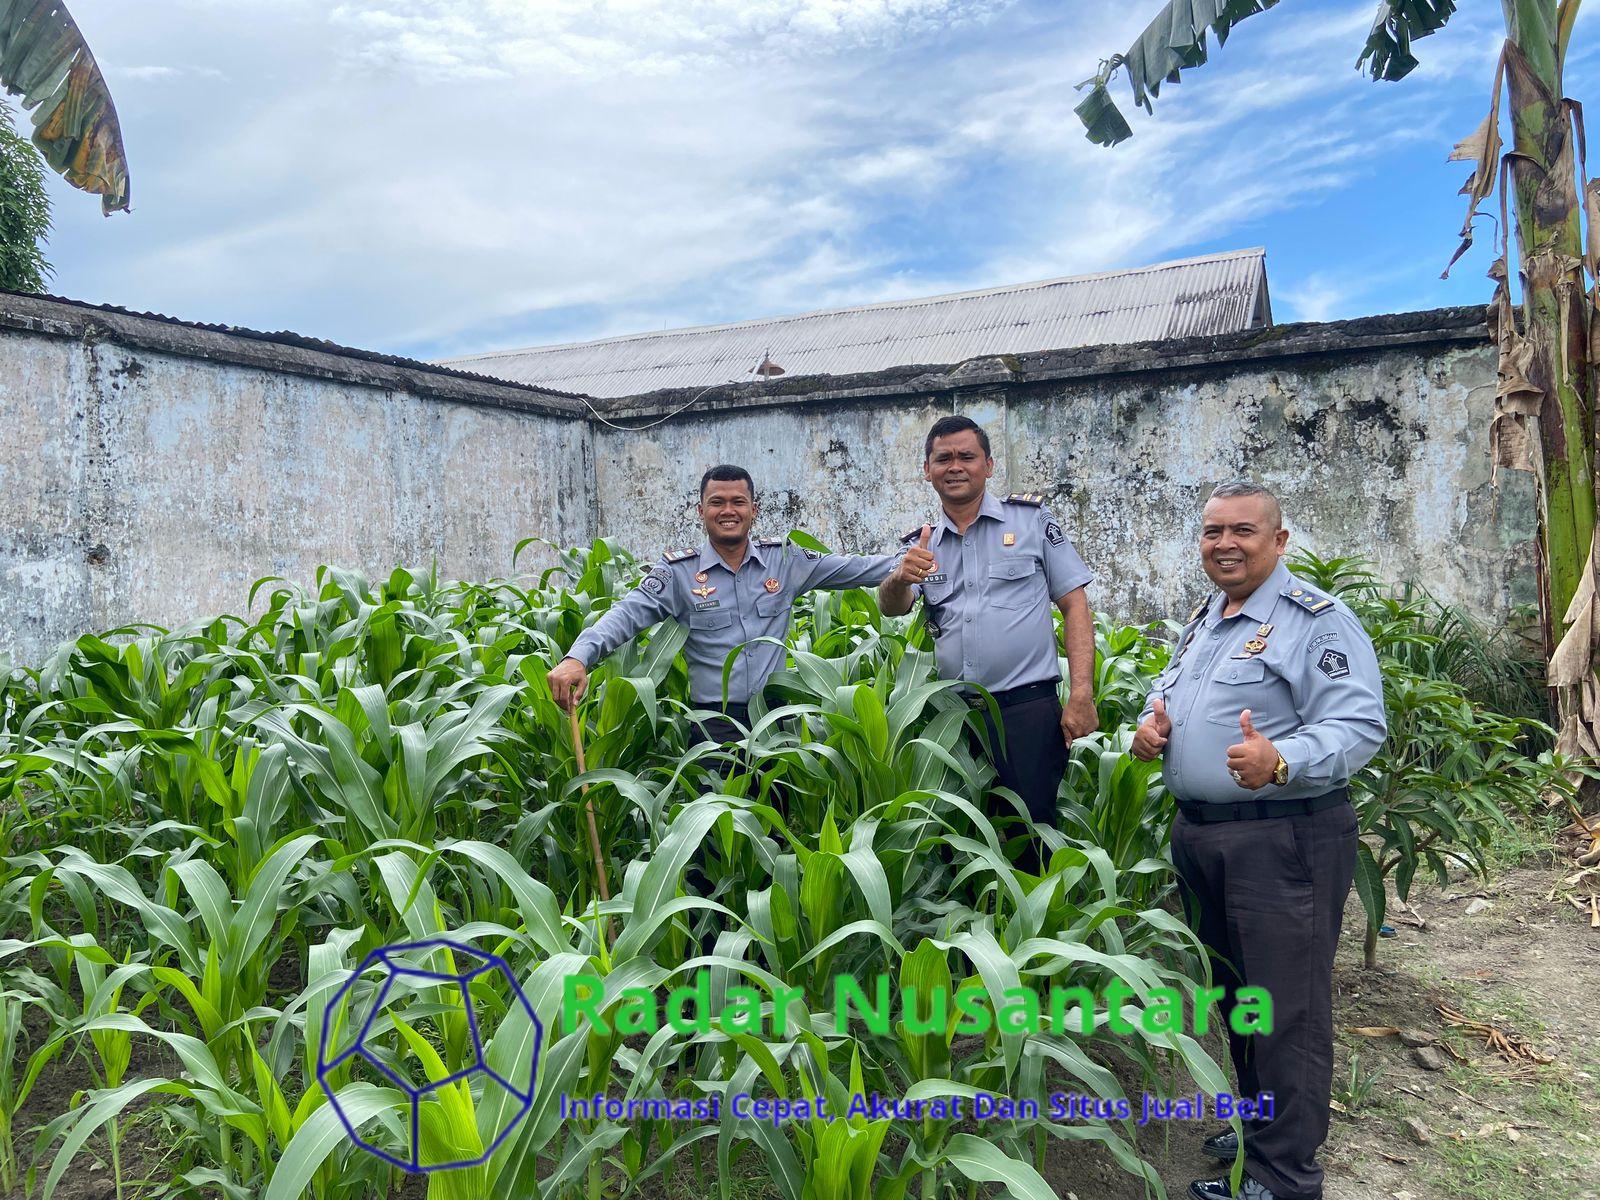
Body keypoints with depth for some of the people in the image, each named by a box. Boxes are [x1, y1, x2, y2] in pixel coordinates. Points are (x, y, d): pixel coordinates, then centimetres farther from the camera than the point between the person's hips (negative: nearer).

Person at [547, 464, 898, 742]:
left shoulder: (783, 559, 6)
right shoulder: (679, 571, -1)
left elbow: (853, 568, 7)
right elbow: (628, 614, -12)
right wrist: (578, 657, -29)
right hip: (715, 723, -2)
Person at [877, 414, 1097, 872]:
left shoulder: (1031, 519, 4)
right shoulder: (920, 545, 11)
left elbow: (1074, 605, 1)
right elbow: (891, 607, -6)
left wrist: (1082, 695, -9)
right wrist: (901, 578, -30)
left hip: (1028, 708, -3)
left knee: (1031, 836, -1)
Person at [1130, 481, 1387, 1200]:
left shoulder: (1317, 621, -12)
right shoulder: (1203, 619, 14)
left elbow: (1359, 725, -21)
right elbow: (1171, 683, 27)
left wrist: (1282, 761, -38)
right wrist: (1152, 719, 4)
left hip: (1283, 842, -8)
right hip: (1197, 835, 9)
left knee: (1286, 1011, 0)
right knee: (1232, 993, 21)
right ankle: (1259, 1122, 39)